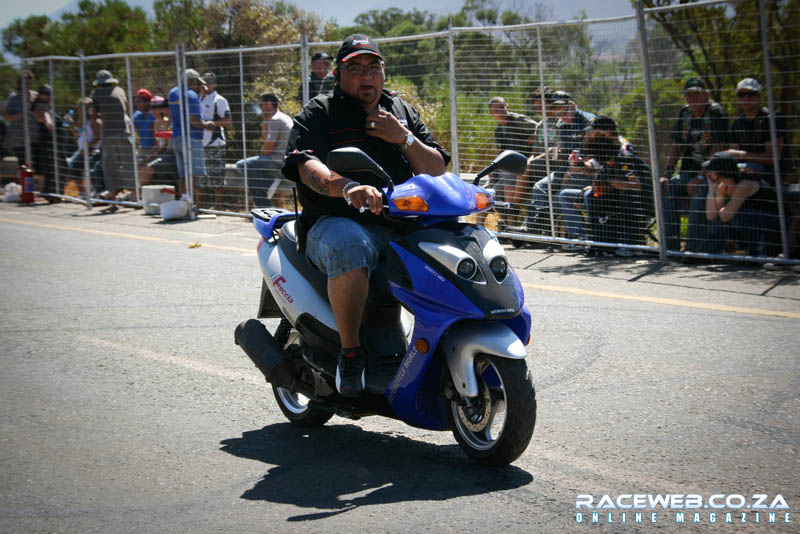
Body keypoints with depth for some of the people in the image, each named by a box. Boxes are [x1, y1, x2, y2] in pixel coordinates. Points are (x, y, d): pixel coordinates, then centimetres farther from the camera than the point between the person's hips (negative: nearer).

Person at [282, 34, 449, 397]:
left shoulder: (403, 112, 21)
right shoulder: (318, 114, 5)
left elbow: (437, 171, 16)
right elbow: (308, 169, -15)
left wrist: (404, 139, -3)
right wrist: (347, 187, -36)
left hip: (404, 224, 5)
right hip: (337, 223, -5)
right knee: (350, 248, -40)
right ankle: (350, 352, -24)